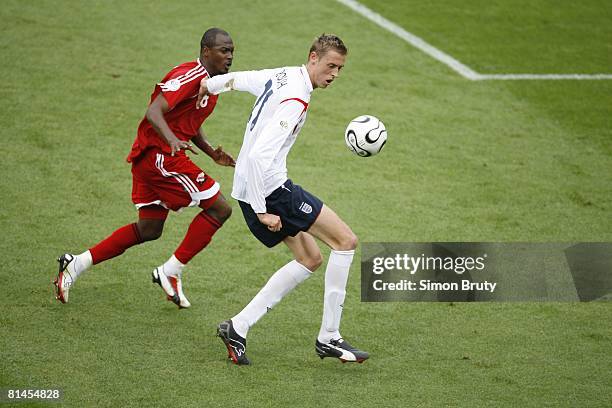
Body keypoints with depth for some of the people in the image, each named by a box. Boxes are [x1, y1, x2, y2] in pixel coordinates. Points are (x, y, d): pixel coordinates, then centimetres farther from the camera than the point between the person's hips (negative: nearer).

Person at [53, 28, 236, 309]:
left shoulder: (208, 81, 17)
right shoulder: (190, 76, -16)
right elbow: (154, 112, -27)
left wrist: (212, 153, 15)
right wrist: (173, 140, -43)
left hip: (150, 158, 10)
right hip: (160, 156, -10)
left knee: (149, 230, 16)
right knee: (219, 209, -8)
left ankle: (77, 264, 16)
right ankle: (171, 272, -3)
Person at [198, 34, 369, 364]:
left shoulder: (279, 77, 8)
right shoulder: (295, 101, -21)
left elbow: (237, 79, 28)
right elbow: (258, 156, -28)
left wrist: (210, 85, 47)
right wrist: (261, 211, -24)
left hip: (252, 189, 10)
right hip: (269, 188, -10)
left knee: (310, 259, 15)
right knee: (346, 241, -6)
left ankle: (238, 327, 10)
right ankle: (329, 338, -2)